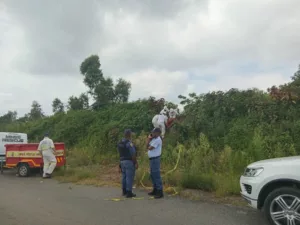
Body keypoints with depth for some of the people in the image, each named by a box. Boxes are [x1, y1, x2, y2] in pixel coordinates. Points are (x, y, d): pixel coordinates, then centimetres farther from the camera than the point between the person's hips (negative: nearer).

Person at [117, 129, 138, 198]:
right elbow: (133, 154, -18)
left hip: (122, 161, 8)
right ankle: (129, 193, 0)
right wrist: (136, 163, -12)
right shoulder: (129, 143, -17)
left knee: (124, 176, 15)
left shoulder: (120, 143, 8)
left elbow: (120, 153, 12)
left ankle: (124, 191, 23)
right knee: (129, 177, -3)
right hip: (129, 161, -8)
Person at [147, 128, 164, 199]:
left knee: (156, 175, -9)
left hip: (155, 159, -10)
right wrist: (149, 140, 0)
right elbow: (147, 147, 11)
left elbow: (150, 148, -19)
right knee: (152, 175, 16)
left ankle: (160, 192, -5)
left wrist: (149, 145, 0)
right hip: (152, 159, 10)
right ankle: (155, 190, 27)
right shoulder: (154, 139, 14)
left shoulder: (157, 140, -16)